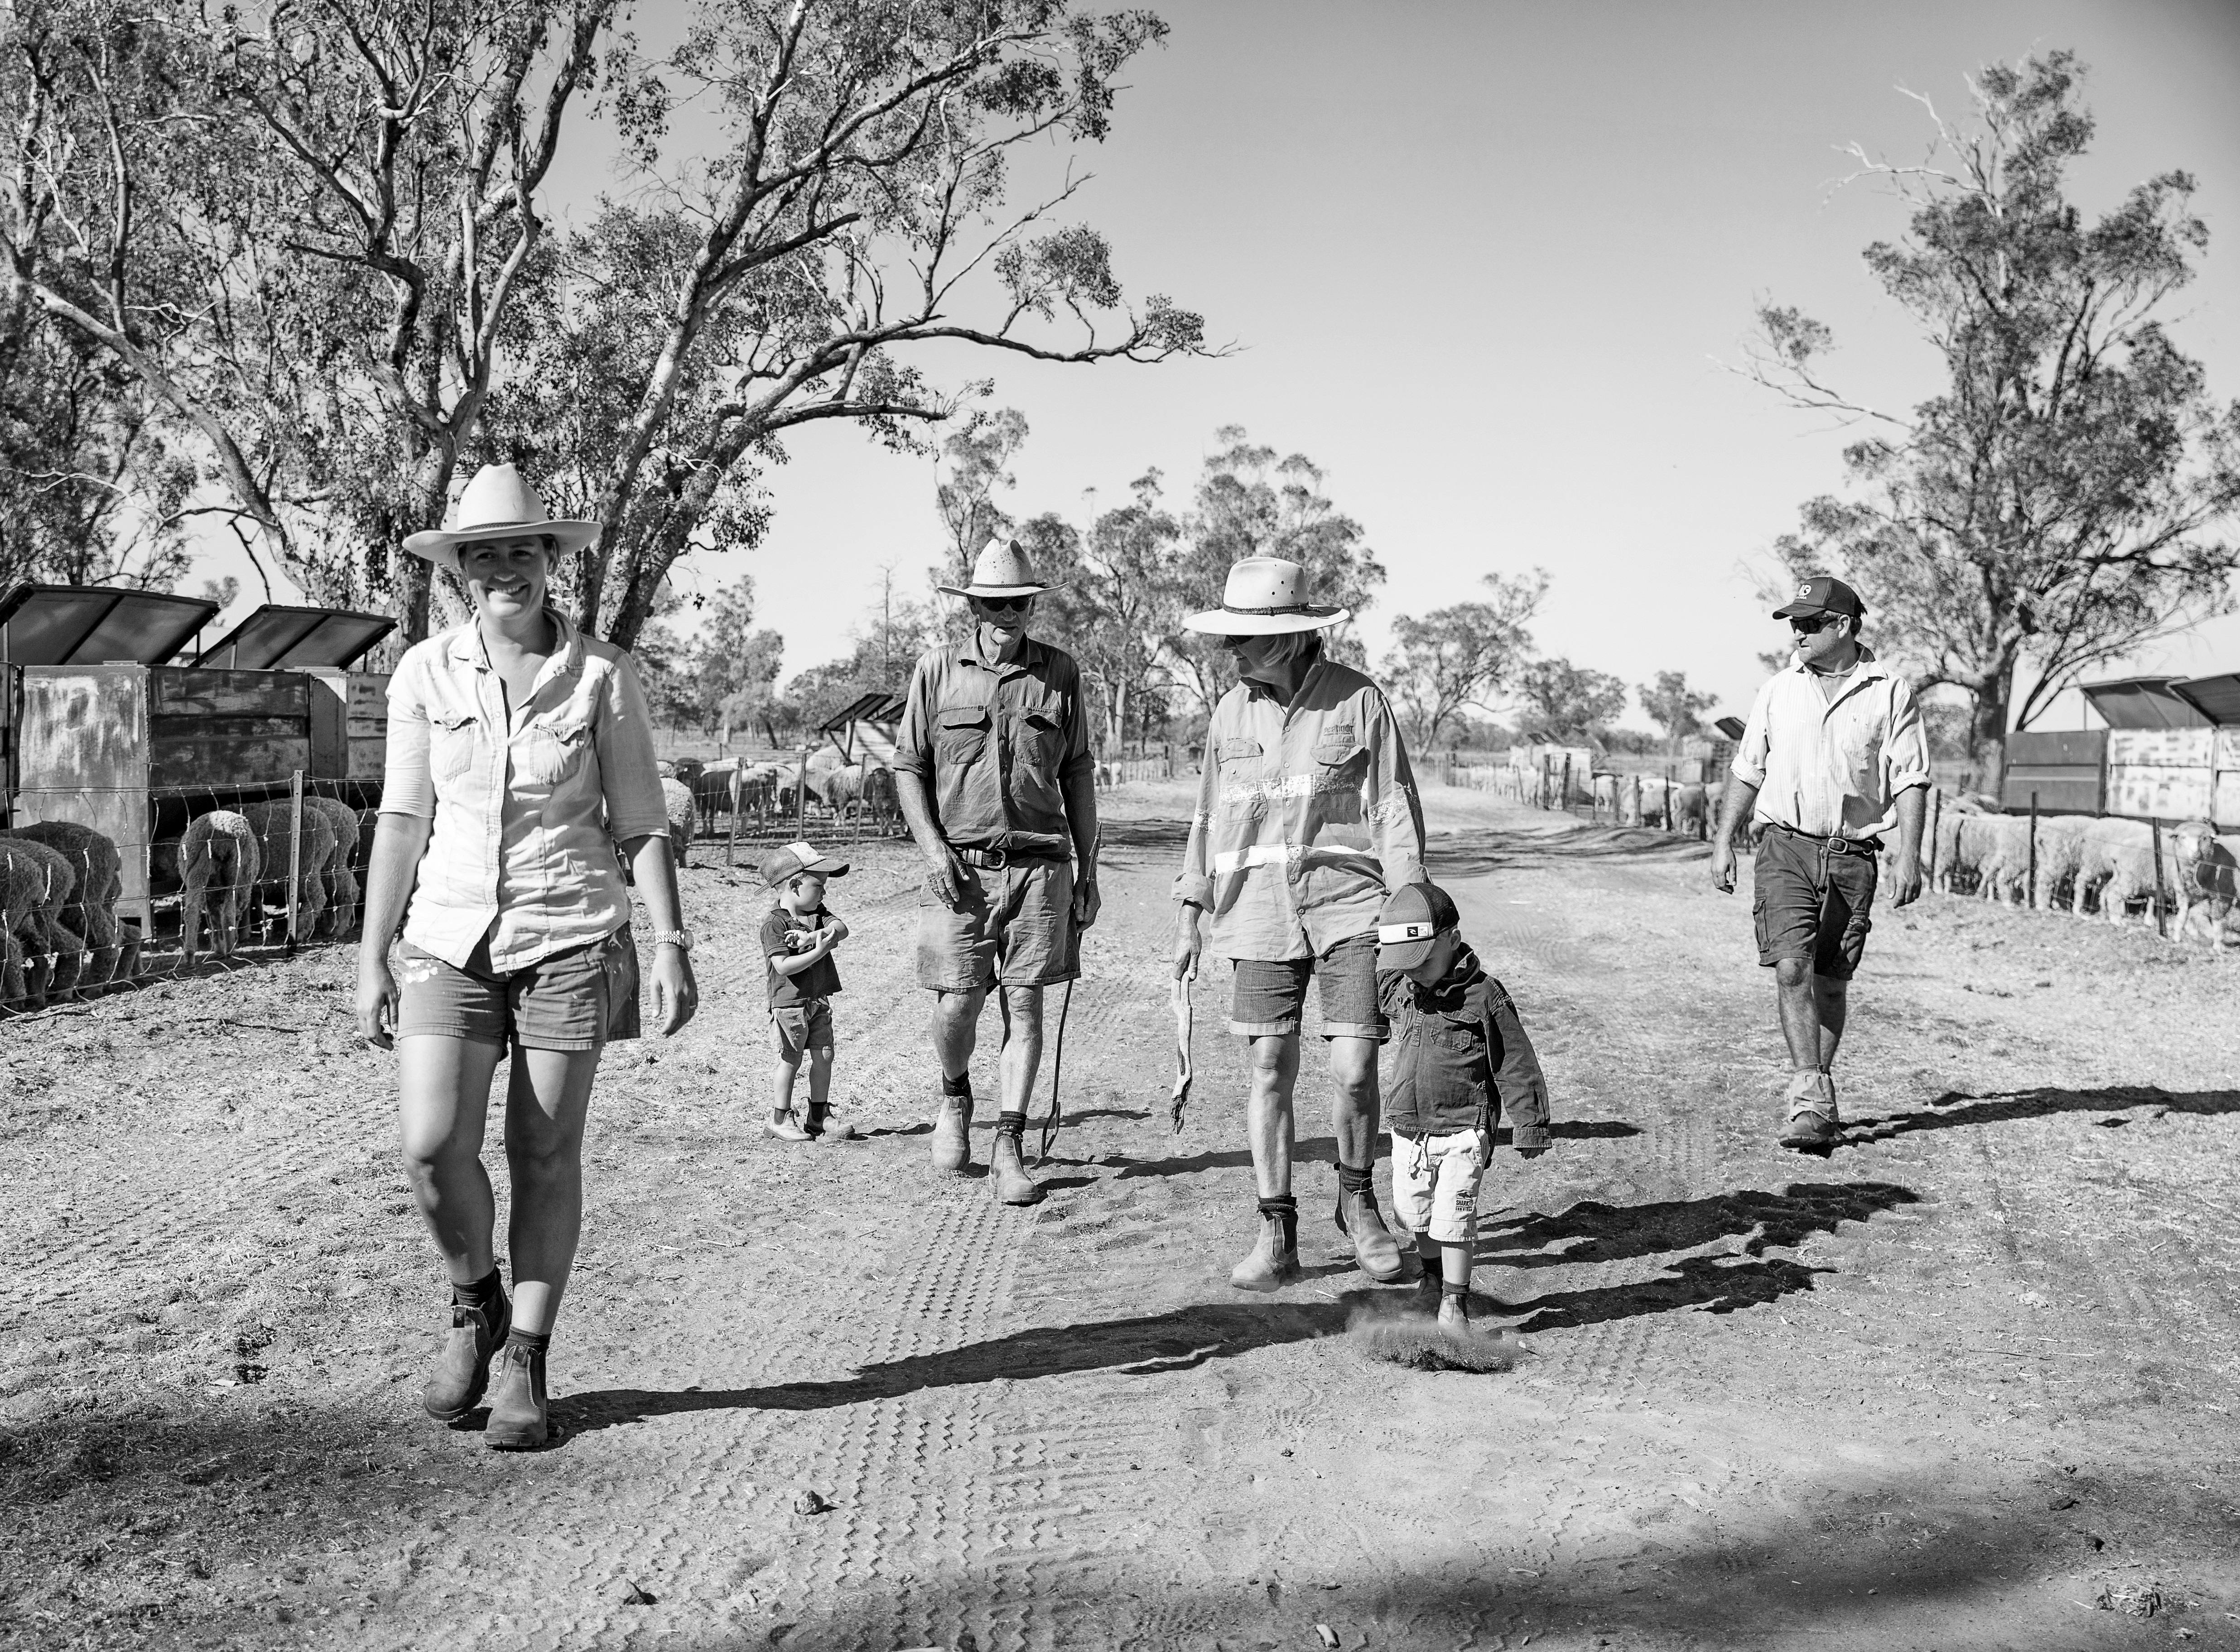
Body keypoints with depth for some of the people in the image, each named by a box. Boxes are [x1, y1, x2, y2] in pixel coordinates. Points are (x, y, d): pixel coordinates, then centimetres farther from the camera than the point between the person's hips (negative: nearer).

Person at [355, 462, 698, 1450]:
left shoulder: (602, 676, -2)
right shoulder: (426, 673, 2)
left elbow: (640, 823, 2)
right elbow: (402, 820, 5)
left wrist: (670, 943, -7)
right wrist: (373, 957, 2)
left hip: (570, 938, -1)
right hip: (452, 936, 1)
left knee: (545, 1158, 3)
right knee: (432, 1148, -12)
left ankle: (524, 1366, 17)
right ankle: (475, 1306, 17)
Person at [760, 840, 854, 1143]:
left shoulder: (819, 913, 10)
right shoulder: (775, 924, -15)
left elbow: (841, 929, -8)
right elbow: (783, 966, -22)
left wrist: (814, 935, -23)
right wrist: (818, 951, -26)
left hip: (819, 1001, 7)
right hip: (789, 1003, -7)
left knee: (824, 1056, 8)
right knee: (791, 1060, 0)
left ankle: (819, 1116, 19)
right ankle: (780, 1119, 12)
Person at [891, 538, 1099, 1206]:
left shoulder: (1060, 672, 7)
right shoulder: (937, 668, 3)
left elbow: (1078, 774, 13)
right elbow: (908, 767, 7)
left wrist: (1089, 868, 11)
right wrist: (933, 847, -7)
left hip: (1039, 862, 1)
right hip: (962, 865, -1)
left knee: (1025, 1004, -2)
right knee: (956, 1005, -2)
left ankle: (1008, 1149, 4)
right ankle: (954, 1098, 29)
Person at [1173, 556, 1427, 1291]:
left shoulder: (1358, 700, -3)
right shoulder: (1231, 712, 7)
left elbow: (1396, 810, -2)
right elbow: (1209, 816, 14)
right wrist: (1190, 915, 10)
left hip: (1348, 906, -3)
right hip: (1260, 912, 3)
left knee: (1355, 1071, -6)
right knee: (1269, 1071, 1)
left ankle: (1358, 1201, 20)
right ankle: (1277, 1235, 9)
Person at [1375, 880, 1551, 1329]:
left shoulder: (1484, 997, -13)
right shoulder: (1397, 989, 2)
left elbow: (1516, 1064, -7)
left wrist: (1529, 1124, -5)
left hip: (1463, 1132, -6)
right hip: (1408, 1131, 6)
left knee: (1453, 1218, -8)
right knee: (1413, 1214, 15)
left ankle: (1455, 1303, 7)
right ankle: (1433, 1280, 40)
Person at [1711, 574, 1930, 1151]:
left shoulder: (1891, 693, 2)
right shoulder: (1778, 690, 10)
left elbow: (1910, 780, 0)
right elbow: (1747, 772, 15)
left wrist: (1909, 856, -8)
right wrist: (1724, 842, 9)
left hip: (1852, 854, -1)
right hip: (1785, 844, 1)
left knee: (1831, 979, 4)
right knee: (1792, 967, -14)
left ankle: (1817, 1092, 19)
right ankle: (1810, 1100, -16)